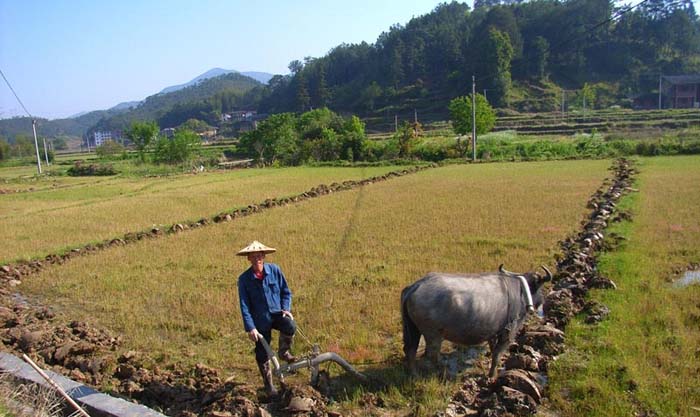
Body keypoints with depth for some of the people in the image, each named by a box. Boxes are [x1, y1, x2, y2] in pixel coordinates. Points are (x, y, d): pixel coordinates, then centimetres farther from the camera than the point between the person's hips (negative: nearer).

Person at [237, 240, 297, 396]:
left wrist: (286, 309, -9)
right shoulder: (244, 279, -9)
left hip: (277, 313, 1)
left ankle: (283, 352, 0)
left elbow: (286, 291, 5)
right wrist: (250, 328, -13)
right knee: (262, 354, 4)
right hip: (261, 320, 0)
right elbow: (244, 305, -8)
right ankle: (269, 384, 27)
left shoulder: (274, 270, -6)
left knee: (290, 327, -31)